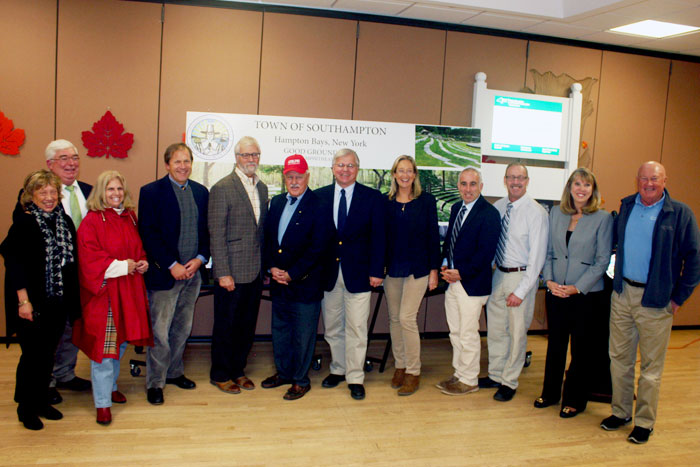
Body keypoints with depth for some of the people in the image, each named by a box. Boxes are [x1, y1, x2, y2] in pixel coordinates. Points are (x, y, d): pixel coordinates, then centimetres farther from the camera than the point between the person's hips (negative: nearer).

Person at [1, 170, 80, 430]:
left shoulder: (65, 222, 8)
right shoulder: (23, 224, -9)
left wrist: (72, 300, 8)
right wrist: (23, 300, -18)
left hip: (58, 302, 6)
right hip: (33, 303, -5)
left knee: (48, 354, 14)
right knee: (32, 355, 3)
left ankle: (41, 401, 30)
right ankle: (26, 408, 21)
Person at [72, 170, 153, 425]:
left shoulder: (130, 217, 11)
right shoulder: (91, 221, -9)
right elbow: (90, 259, -15)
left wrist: (143, 262, 1)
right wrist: (123, 266, -17)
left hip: (129, 290, 7)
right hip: (104, 292, -6)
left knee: (121, 342, 16)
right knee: (104, 346, -3)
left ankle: (111, 385, 36)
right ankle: (102, 403, 7)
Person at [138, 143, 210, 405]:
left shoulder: (201, 192, 10)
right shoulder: (151, 192, -5)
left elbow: (207, 229, 11)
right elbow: (148, 234, -11)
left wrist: (200, 259, -5)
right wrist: (172, 265, -15)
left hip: (192, 273, 5)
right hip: (164, 274, -5)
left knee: (183, 328, 15)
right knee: (159, 331, 0)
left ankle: (174, 372, 32)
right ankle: (155, 383, 14)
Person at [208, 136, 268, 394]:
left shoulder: (262, 188, 11)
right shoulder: (222, 188, -10)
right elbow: (217, 235, -13)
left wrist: (266, 266, 12)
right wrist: (223, 273, -16)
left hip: (255, 272, 6)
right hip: (232, 271, -6)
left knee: (247, 325, 15)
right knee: (225, 326, 7)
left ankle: (237, 369, 31)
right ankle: (220, 374, 23)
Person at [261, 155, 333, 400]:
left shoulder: (318, 205, -12)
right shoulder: (276, 202, 10)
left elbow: (317, 248, -16)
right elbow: (267, 237, 11)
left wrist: (292, 274, -15)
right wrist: (271, 267, -4)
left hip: (305, 283, -6)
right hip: (278, 282, 6)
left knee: (302, 335, 6)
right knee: (279, 330, 18)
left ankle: (301, 380, 22)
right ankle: (283, 372, 36)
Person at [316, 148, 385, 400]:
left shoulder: (373, 197, 0)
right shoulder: (320, 196, 5)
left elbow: (378, 237, -2)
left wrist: (376, 271, -8)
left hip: (358, 273, -2)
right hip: (328, 273, 3)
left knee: (356, 328, 2)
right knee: (332, 327, 13)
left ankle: (355, 378, 14)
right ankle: (338, 369, 30)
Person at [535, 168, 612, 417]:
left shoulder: (603, 218, -6)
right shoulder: (556, 214, 5)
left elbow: (602, 260, -8)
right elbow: (548, 251, 8)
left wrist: (577, 287, -14)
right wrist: (549, 280, -5)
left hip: (586, 293, -3)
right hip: (555, 291, 4)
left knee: (581, 348, 8)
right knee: (555, 343, 14)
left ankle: (575, 400, 23)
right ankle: (550, 393, 30)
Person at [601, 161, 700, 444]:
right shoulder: (626, 206, 6)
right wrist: (616, 280, 11)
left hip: (655, 300, -4)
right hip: (622, 294, 4)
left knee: (651, 365, 7)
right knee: (619, 357, 13)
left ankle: (644, 422, 21)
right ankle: (620, 412, 28)